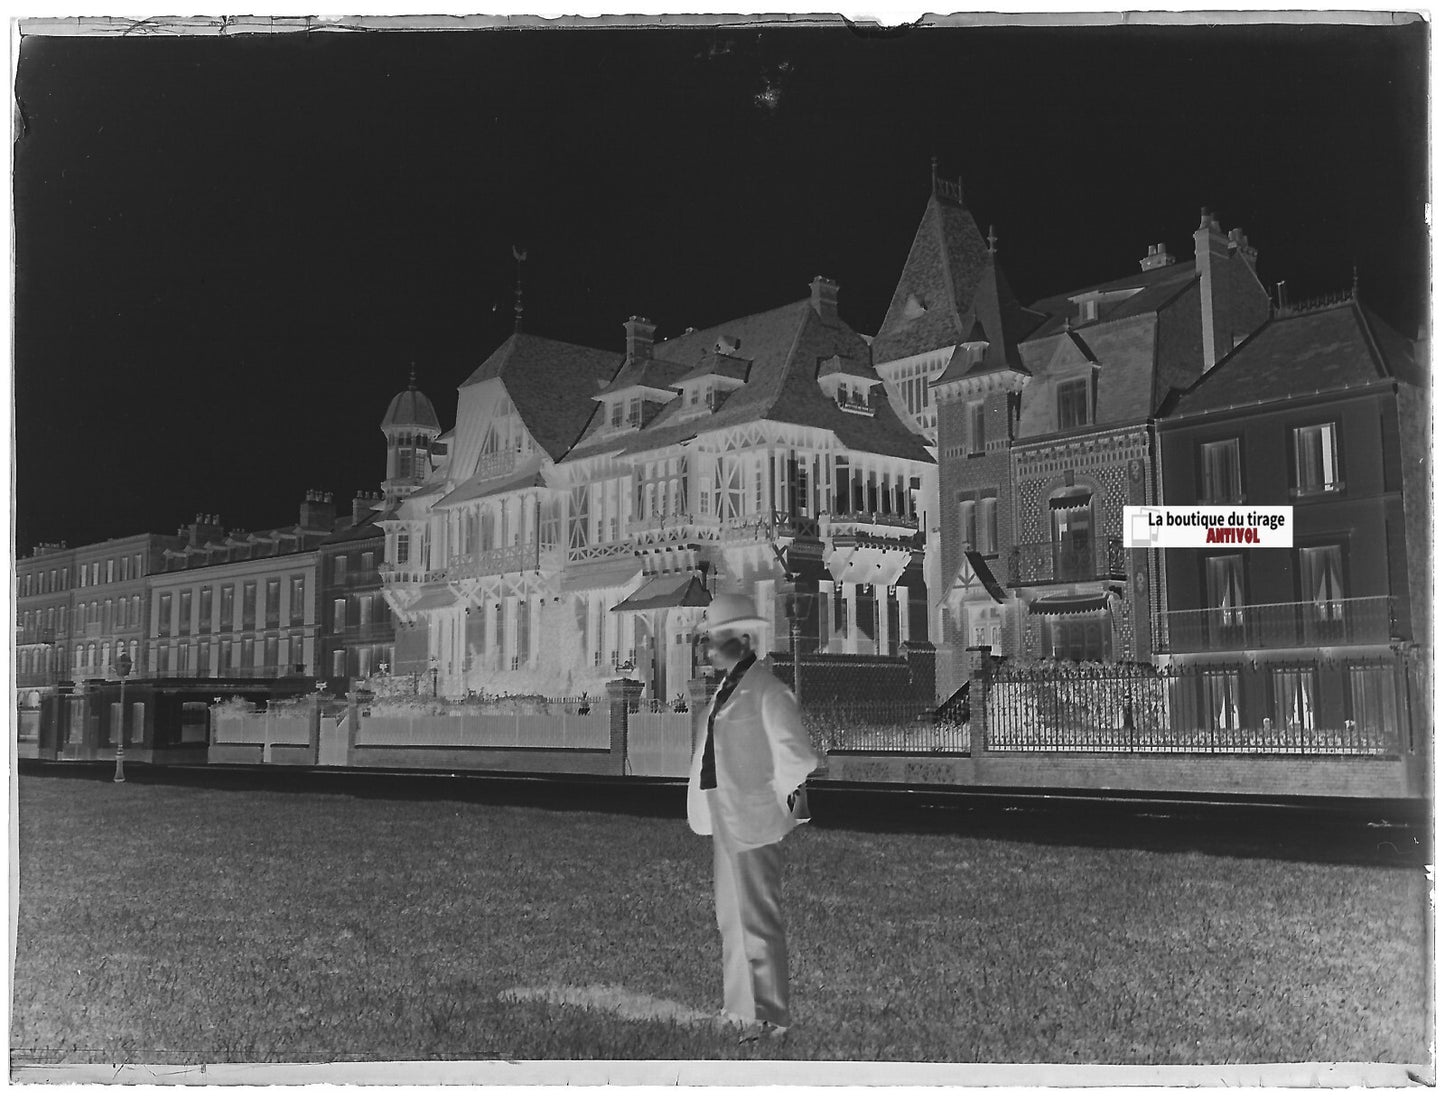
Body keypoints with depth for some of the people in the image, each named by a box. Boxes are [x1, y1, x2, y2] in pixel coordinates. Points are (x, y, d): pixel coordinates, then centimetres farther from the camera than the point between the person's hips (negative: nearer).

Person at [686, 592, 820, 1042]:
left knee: (758, 922, -2)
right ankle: (739, 1009, 30)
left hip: (753, 821, -10)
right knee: (731, 920, 18)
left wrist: (797, 796, -24)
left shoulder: (767, 691, -15)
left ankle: (771, 1018, 9)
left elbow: (793, 751, -18)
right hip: (725, 820, 10)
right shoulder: (725, 689, 12)